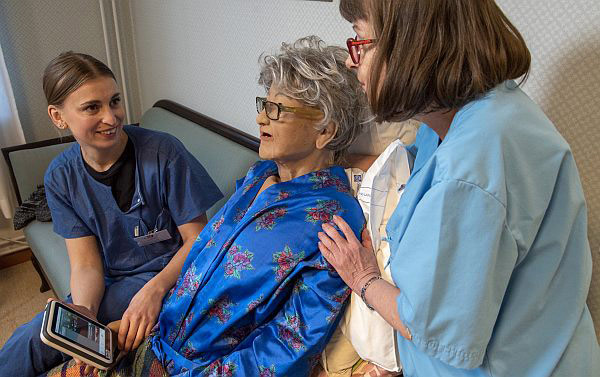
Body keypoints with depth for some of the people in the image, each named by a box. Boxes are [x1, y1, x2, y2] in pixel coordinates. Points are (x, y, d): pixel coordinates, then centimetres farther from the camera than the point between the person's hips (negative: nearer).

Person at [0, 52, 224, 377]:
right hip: (108, 284, 4)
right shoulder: (61, 177, -3)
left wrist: (154, 289, -28)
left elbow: (198, 239, -13)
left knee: (35, 339, -18)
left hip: (166, 276, -4)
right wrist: (84, 308, -27)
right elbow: (86, 263, -5)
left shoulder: (163, 152, -17)